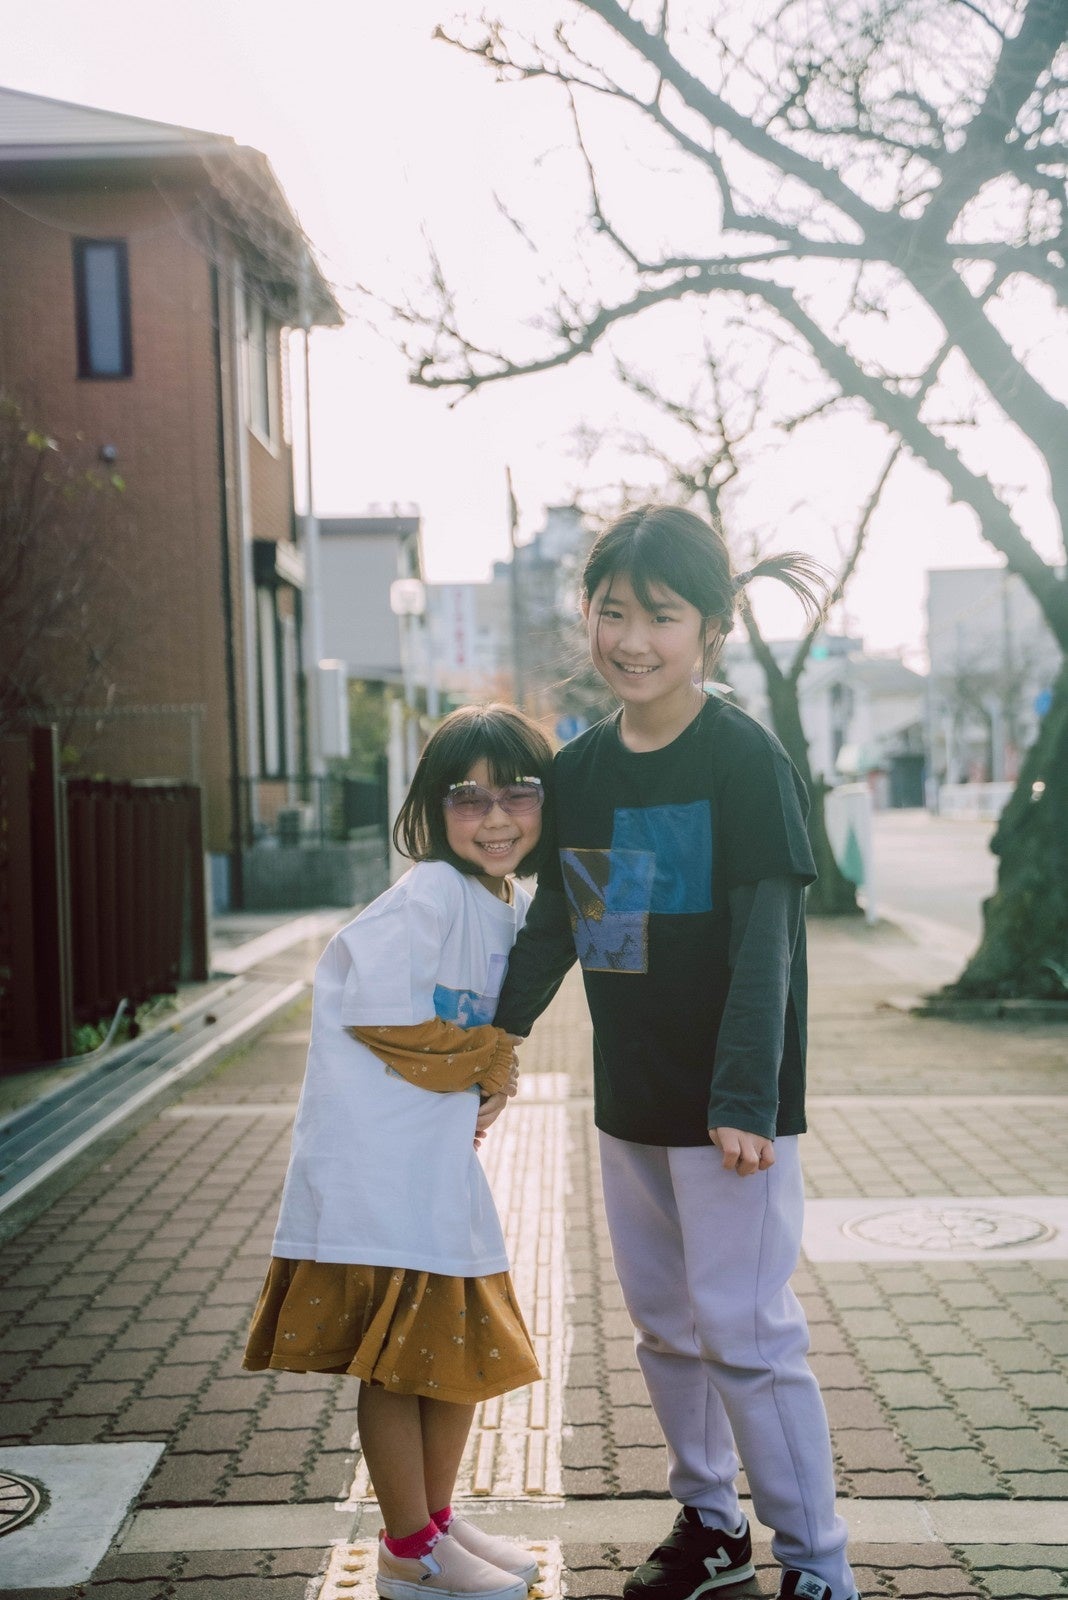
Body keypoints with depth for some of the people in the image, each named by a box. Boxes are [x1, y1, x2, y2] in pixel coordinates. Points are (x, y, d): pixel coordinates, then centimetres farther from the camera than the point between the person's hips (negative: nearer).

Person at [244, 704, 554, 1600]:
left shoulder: (513, 905, 8)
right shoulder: (430, 894, -18)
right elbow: (381, 1016, -22)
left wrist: (491, 1077, -3)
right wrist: (487, 1062, -10)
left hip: (443, 1156, 9)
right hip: (379, 1162, -9)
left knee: (465, 1344, 17)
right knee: (396, 1358, 2)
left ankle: (439, 1519, 34)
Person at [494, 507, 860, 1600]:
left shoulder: (745, 760, -13)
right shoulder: (577, 770, 4)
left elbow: (764, 943, -17)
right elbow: (552, 928, 14)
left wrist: (743, 1100, -23)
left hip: (729, 1108, -6)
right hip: (628, 1102, 7)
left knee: (743, 1332, -3)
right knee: (664, 1326, 17)